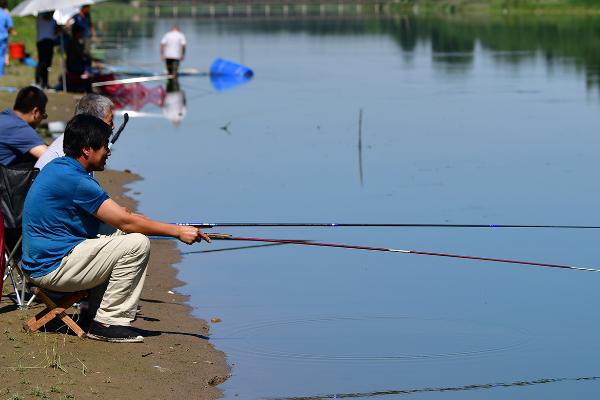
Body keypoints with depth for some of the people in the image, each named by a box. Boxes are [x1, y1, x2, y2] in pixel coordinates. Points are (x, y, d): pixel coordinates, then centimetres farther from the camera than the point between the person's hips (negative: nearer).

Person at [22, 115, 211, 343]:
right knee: (137, 244, -16)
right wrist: (178, 231, -12)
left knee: (124, 238, 20)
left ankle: (93, 312, 15)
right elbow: (126, 222, -18)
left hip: (38, 262, 10)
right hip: (53, 268, -10)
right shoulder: (75, 180, -20)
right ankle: (108, 323, -10)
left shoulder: (57, 167, 12)